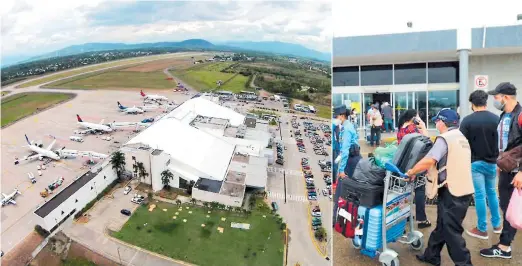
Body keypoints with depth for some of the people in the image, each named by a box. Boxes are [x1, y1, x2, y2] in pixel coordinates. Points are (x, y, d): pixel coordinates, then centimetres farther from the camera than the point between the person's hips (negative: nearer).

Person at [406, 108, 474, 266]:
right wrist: (429, 171, 17)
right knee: (442, 226, 19)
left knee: (451, 231, 1)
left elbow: (429, 160, -27)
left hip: (452, 191, -9)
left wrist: (411, 172, -14)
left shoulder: (445, 138, -15)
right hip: (464, 188, 9)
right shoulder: (462, 138, 15)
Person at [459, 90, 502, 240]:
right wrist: (497, 159, 16)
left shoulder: (467, 120, -11)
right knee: (492, 193, 19)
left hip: (475, 163, -3)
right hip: (492, 163, 4)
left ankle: (482, 229, 11)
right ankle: (497, 224, 30)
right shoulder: (496, 119, -2)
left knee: (480, 195, 2)